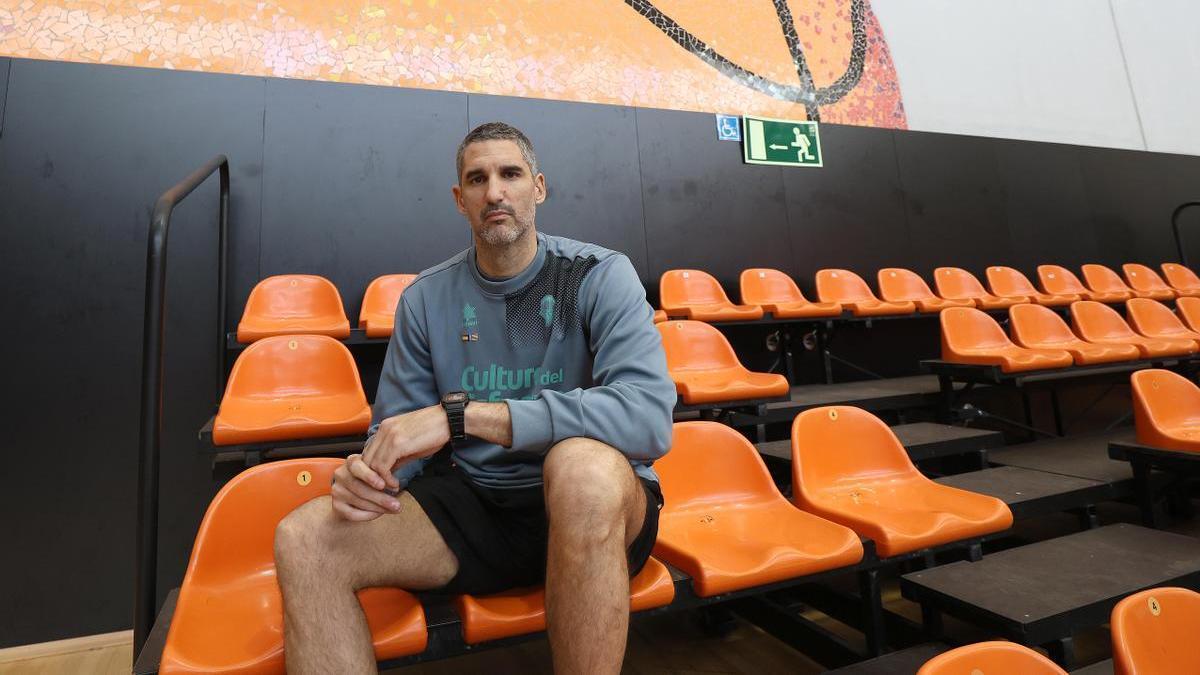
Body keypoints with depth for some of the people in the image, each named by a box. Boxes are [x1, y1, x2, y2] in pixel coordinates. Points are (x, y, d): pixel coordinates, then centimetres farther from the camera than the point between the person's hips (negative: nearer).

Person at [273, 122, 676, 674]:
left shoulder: (598, 275, -9)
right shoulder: (426, 298, 3)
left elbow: (649, 417, -25)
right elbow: (396, 428, 7)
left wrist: (462, 414, -29)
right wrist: (367, 472, -19)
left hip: (596, 506, -2)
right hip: (472, 504, 3)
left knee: (584, 464, -37)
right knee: (304, 539, -18)